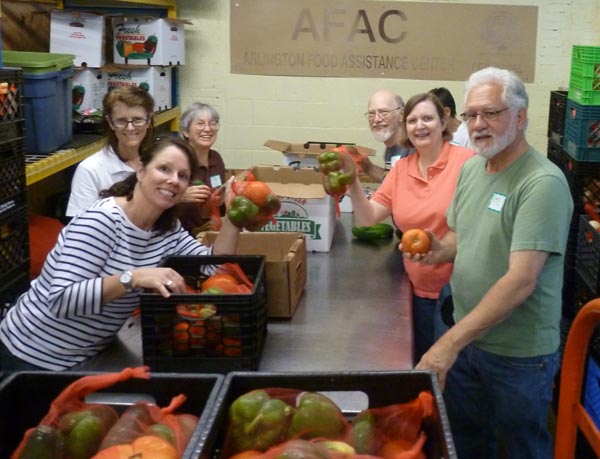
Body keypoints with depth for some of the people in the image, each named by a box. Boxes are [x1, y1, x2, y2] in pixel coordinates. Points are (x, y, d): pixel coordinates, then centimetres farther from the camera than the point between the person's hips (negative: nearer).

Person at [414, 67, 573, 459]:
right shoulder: (470, 168, 2)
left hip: (519, 353, -6)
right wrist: (440, 249, -7)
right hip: (466, 338, 7)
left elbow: (521, 280, -29)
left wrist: (451, 341, -30)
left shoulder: (543, 183, -22)